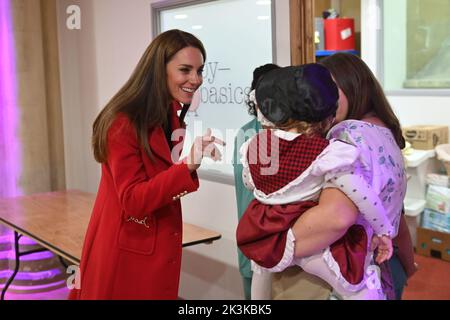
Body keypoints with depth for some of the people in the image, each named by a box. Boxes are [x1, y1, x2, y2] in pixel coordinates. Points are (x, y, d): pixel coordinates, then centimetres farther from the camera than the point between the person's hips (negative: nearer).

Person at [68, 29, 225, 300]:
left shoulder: (171, 116, 5)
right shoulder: (124, 123, -20)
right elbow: (133, 201, -24)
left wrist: (197, 154, -5)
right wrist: (188, 167, -34)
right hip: (125, 253, -8)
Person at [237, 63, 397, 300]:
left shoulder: (255, 145, -3)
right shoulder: (326, 153, -20)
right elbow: (363, 197, -16)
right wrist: (384, 231, 0)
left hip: (263, 237, 5)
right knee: (362, 290, 7)